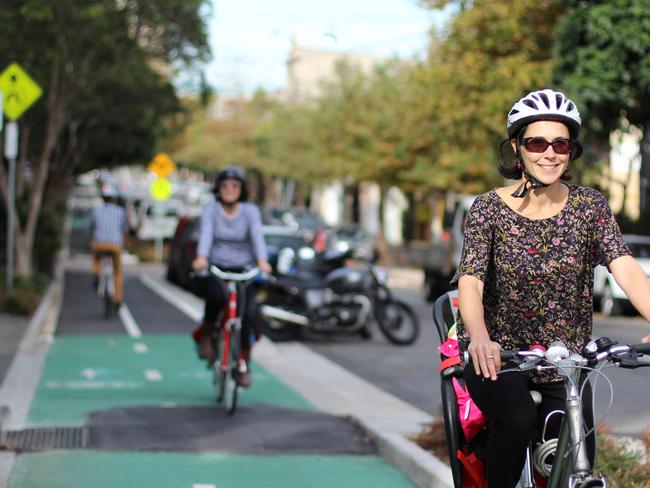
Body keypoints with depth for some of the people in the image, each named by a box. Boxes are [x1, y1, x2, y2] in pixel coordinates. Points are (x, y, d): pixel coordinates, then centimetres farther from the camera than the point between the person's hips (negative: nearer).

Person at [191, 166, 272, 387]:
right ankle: (206, 332, -4)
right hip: (215, 268, -1)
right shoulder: (210, 208, 0)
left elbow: (257, 236, -15)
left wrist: (262, 261, -35)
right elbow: (206, 233, -16)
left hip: (242, 270, 1)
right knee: (217, 295, -34)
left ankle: (244, 363, 1)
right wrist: (201, 257, -36)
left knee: (247, 313, -18)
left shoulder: (250, 211, 1)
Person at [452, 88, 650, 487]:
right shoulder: (490, 208, -10)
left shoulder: (589, 206, -4)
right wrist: (480, 337, -44)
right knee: (518, 419, -32)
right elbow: (470, 281, -23)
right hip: (499, 357, -3)